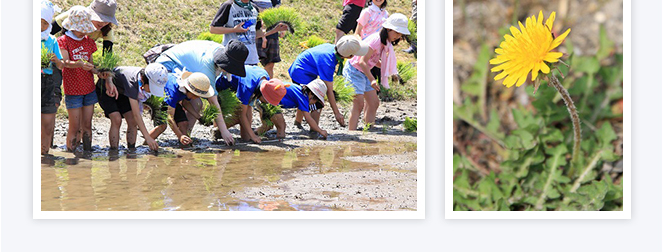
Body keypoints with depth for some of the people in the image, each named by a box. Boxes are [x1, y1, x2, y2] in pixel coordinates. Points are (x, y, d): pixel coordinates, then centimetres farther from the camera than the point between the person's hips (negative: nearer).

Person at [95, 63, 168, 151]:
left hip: (121, 91, 7)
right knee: (116, 120, -24)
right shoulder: (132, 81, -43)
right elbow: (136, 115, -44)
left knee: (132, 121, -8)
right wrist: (148, 138, -46)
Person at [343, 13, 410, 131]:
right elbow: (362, 61, -28)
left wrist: (391, 70, 1)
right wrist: (372, 79, -34)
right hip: (354, 71, -10)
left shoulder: (385, 42, 4)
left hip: (364, 72, 10)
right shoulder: (376, 40, -25)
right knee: (359, 104, -14)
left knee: (374, 103, 8)